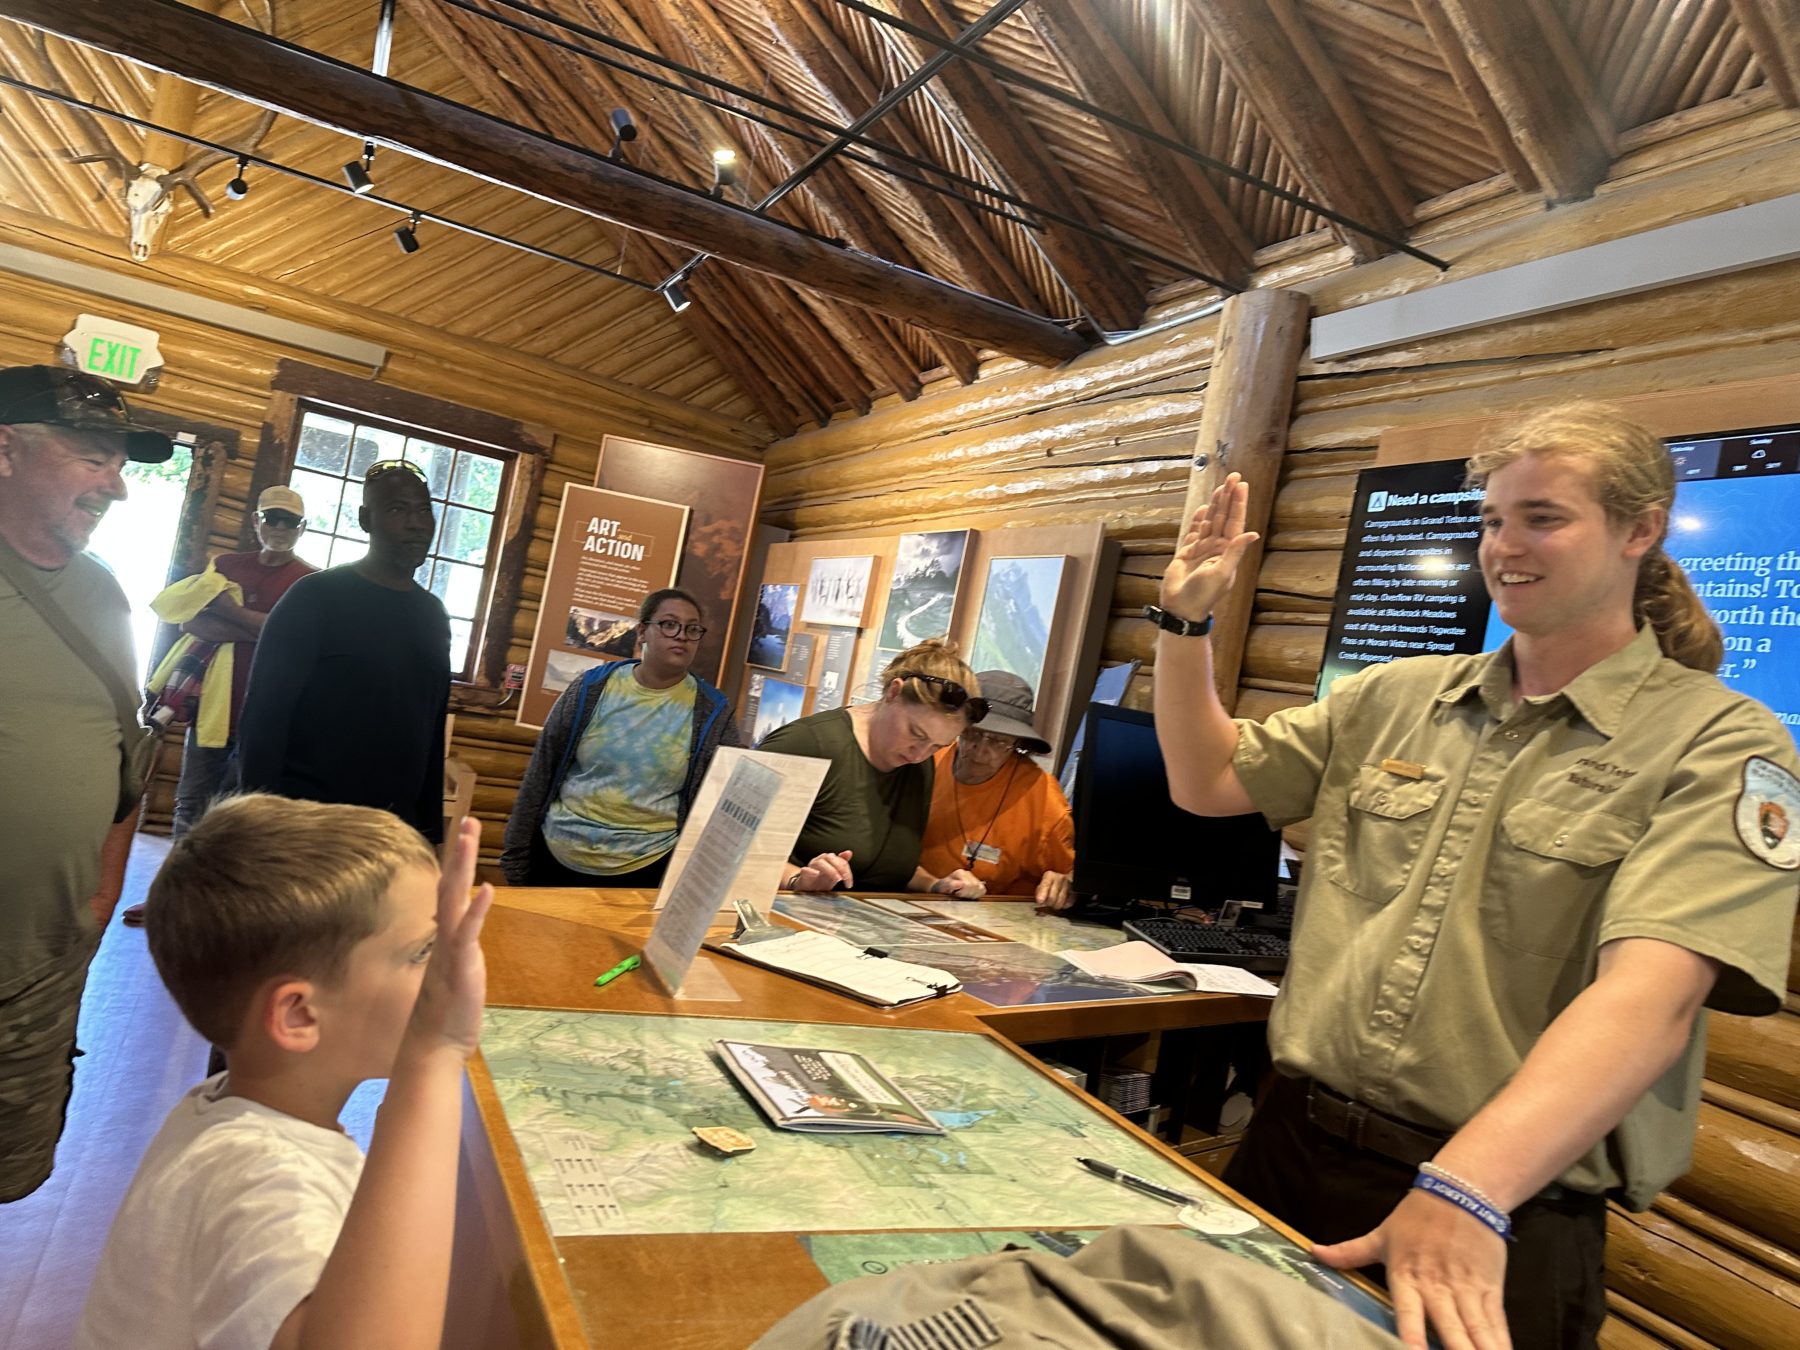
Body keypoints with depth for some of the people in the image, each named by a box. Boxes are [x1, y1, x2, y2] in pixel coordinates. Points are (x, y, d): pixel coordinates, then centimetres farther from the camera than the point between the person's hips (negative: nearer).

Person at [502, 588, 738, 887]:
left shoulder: (711, 714, -5)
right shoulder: (591, 689, -3)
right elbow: (540, 775, 3)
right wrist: (516, 856, 5)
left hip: (645, 869, -1)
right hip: (557, 857, 2)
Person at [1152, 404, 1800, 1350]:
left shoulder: (1720, 743, -9)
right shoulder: (1396, 696, 6)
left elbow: (1648, 999, -24)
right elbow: (1208, 783, 12)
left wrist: (1463, 1194, -36)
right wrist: (1185, 621, -1)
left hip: (1505, 1214, -4)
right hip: (1293, 1146, 5)